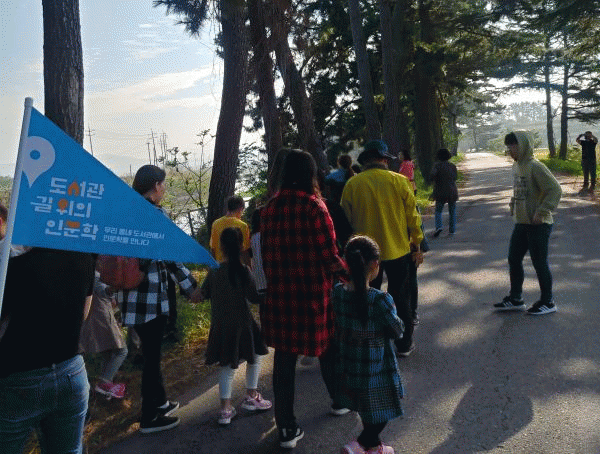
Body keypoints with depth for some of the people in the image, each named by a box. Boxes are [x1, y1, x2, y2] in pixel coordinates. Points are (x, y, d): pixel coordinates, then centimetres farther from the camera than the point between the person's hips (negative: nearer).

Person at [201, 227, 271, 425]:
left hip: (220, 326, 4)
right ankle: (251, 396, 23)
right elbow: (254, 297, -15)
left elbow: (204, 293, 9)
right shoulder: (243, 270, -14)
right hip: (241, 324, -4)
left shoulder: (214, 271, -2)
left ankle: (225, 408, 10)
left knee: (227, 365, 13)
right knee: (255, 356, 19)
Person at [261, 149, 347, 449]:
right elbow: (330, 257, -14)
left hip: (279, 293, 3)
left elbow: (266, 254, 6)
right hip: (314, 293, -3)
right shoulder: (314, 206, -13)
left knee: (284, 357, 9)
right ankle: (339, 400, 42)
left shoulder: (270, 208, 0)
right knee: (326, 347, 20)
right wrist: (345, 268, 5)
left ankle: (286, 428, 15)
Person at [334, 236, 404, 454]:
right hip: (377, 370, -6)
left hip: (348, 367, 6)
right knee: (382, 412, 17)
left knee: (366, 409, 27)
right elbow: (398, 331, -13)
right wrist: (397, 321, 4)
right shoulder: (380, 300, -27)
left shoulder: (338, 292, -11)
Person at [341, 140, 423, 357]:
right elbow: (412, 216, -3)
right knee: (400, 298, 13)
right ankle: (404, 344, 23)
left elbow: (347, 219, 2)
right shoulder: (399, 181, -8)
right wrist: (417, 245, 9)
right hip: (397, 249, 0)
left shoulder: (352, 185, -5)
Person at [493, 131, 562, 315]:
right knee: (513, 259, 13)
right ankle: (515, 299, 26)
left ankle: (547, 302, 18)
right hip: (521, 223, 9)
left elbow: (555, 190, -20)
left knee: (539, 263, 2)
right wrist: (513, 203, 11)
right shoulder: (516, 166, 9)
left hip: (538, 225, -9)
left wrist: (542, 212, -22)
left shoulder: (535, 167, -18)